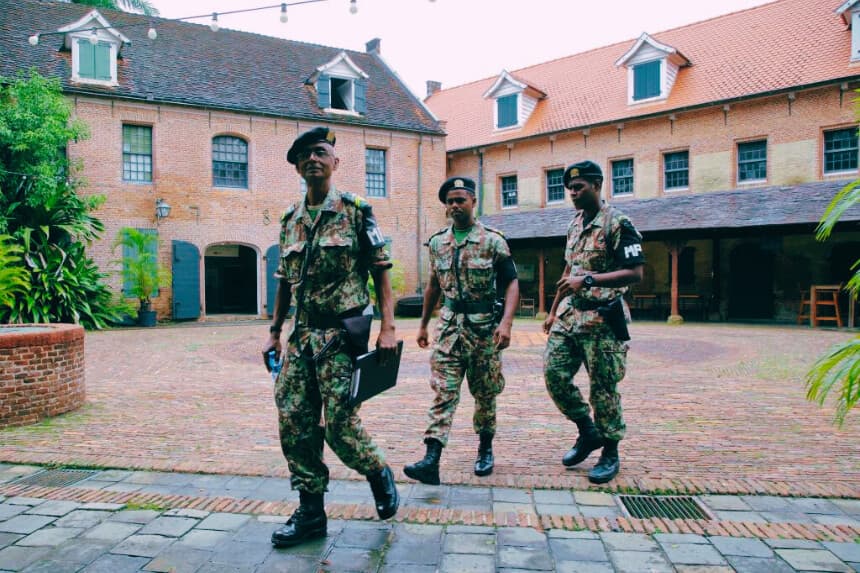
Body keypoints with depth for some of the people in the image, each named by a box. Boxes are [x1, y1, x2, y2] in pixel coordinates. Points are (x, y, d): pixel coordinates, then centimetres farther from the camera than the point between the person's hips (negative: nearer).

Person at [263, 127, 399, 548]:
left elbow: (381, 272, -4)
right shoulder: (291, 219, 13)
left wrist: (387, 327, -13)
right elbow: (285, 282, 18)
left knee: (340, 424, -6)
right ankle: (310, 512, 18)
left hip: (341, 333, -6)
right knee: (294, 422, 4)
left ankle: (379, 474, 25)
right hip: (300, 335, 6)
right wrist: (274, 332, 15)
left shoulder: (356, 210, -2)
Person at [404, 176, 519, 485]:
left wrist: (506, 323, -20)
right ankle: (431, 460, -11)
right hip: (450, 324, 3)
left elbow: (512, 284, -7)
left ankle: (485, 449, 30)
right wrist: (423, 324, 19)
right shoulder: (437, 242, 8)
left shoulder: (493, 240, -5)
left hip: (484, 326, -2)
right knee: (443, 391, -6)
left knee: (485, 392, 10)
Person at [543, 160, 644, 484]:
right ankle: (588, 432, 24)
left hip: (602, 319, -7)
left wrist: (587, 281, -25)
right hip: (569, 314, 8)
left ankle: (610, 453, 17)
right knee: (554, 375, 4)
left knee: (603, 388, 0)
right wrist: (553, 312, 22)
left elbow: (635, 274, -18)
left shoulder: (617, 224, -10)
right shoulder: (574, 224, 14)